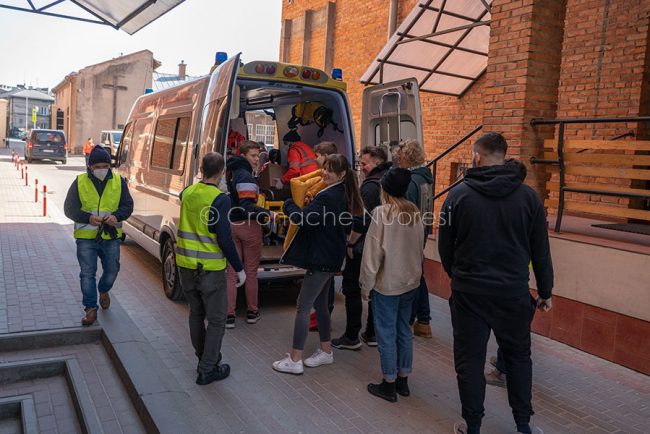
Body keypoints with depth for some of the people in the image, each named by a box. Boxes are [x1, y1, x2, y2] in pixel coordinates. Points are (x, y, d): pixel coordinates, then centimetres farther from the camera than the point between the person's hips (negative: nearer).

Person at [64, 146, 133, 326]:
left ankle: (103, 290, 44)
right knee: (88, 273, 0)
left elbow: (128, 205, 3)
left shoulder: (119, 181, 0)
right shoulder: (79, 182, -4)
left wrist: (117, 216, -18)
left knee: (112, 269, 13)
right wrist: (88, 218, -21)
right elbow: (69, 208, -3)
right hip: (86, 237, -2)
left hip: (111, 236, 2)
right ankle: (91, 309, 10)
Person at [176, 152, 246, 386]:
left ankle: (204, 358, 35)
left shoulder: (187, 192, 2)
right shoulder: (220, 199, -16)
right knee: (216, 320, 6)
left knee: (196, 313, 21)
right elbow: (224, 239, -18)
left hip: (186, 265, 7)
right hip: (210, 269, -7)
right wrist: (239, 269, -9)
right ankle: (207, 370, 11)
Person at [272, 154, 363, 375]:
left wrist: (288, 204, -10)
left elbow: (304, 218, -28)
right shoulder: (342, 194, 11)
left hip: (321, 259, -10)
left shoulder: (328, 196, -20)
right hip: (330, 257, 10)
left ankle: (294, 360, 3)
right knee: (320, 303, 19)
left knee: (303, 307, -4)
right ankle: (325, 351, 30)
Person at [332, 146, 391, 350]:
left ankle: (351, 337, 8)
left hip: (363, 248, -8)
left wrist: (351, 243, -13)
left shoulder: (370, 185, -18)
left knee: (352, 289, 3)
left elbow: (362, 219, -24)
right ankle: (372, 334, 25)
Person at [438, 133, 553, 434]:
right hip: (514, 293, 2)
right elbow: (541, 251, 1)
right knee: (518, 356, 20)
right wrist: (545, 292, 12)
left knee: (470, 360, 10)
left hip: (469, 293, -2)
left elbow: (444, 247, 0)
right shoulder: (528, 196, -3)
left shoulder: (458, 195, -7)